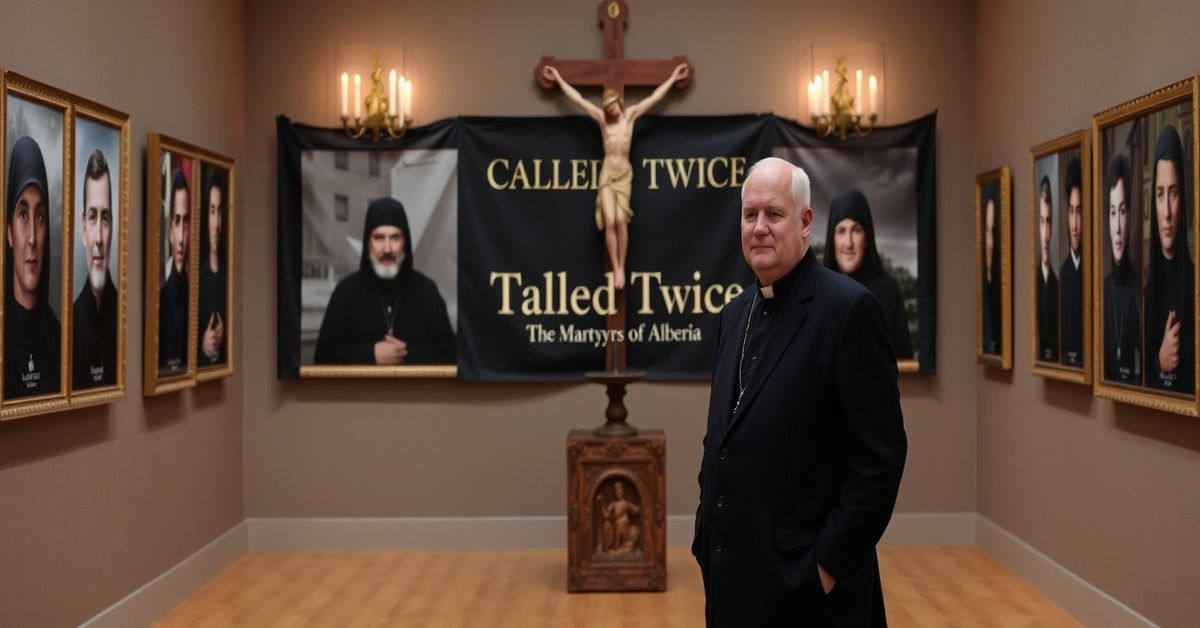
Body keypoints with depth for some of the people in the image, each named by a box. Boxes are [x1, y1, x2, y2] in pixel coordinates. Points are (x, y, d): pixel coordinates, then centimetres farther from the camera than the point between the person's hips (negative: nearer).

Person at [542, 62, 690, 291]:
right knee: (609, 221, -13)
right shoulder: (602, 118, 4)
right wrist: (559, 79, 9)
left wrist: (673, 78, 12)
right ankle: (616, 269, -8)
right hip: (607, 174, 0)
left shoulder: (630, 114, 5)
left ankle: (622, 267, -4)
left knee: (621, 220, -13)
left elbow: (654, 97, 9)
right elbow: (577, 99, 7)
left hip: (625, 174, 0)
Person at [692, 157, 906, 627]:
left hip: (807, 581, -7)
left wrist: (830, 564, -15)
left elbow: (880, 455, -15)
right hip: (733, 574, 7)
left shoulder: (848, 307, -13)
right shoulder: (736, 313, 10)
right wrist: (708, 540, 9)